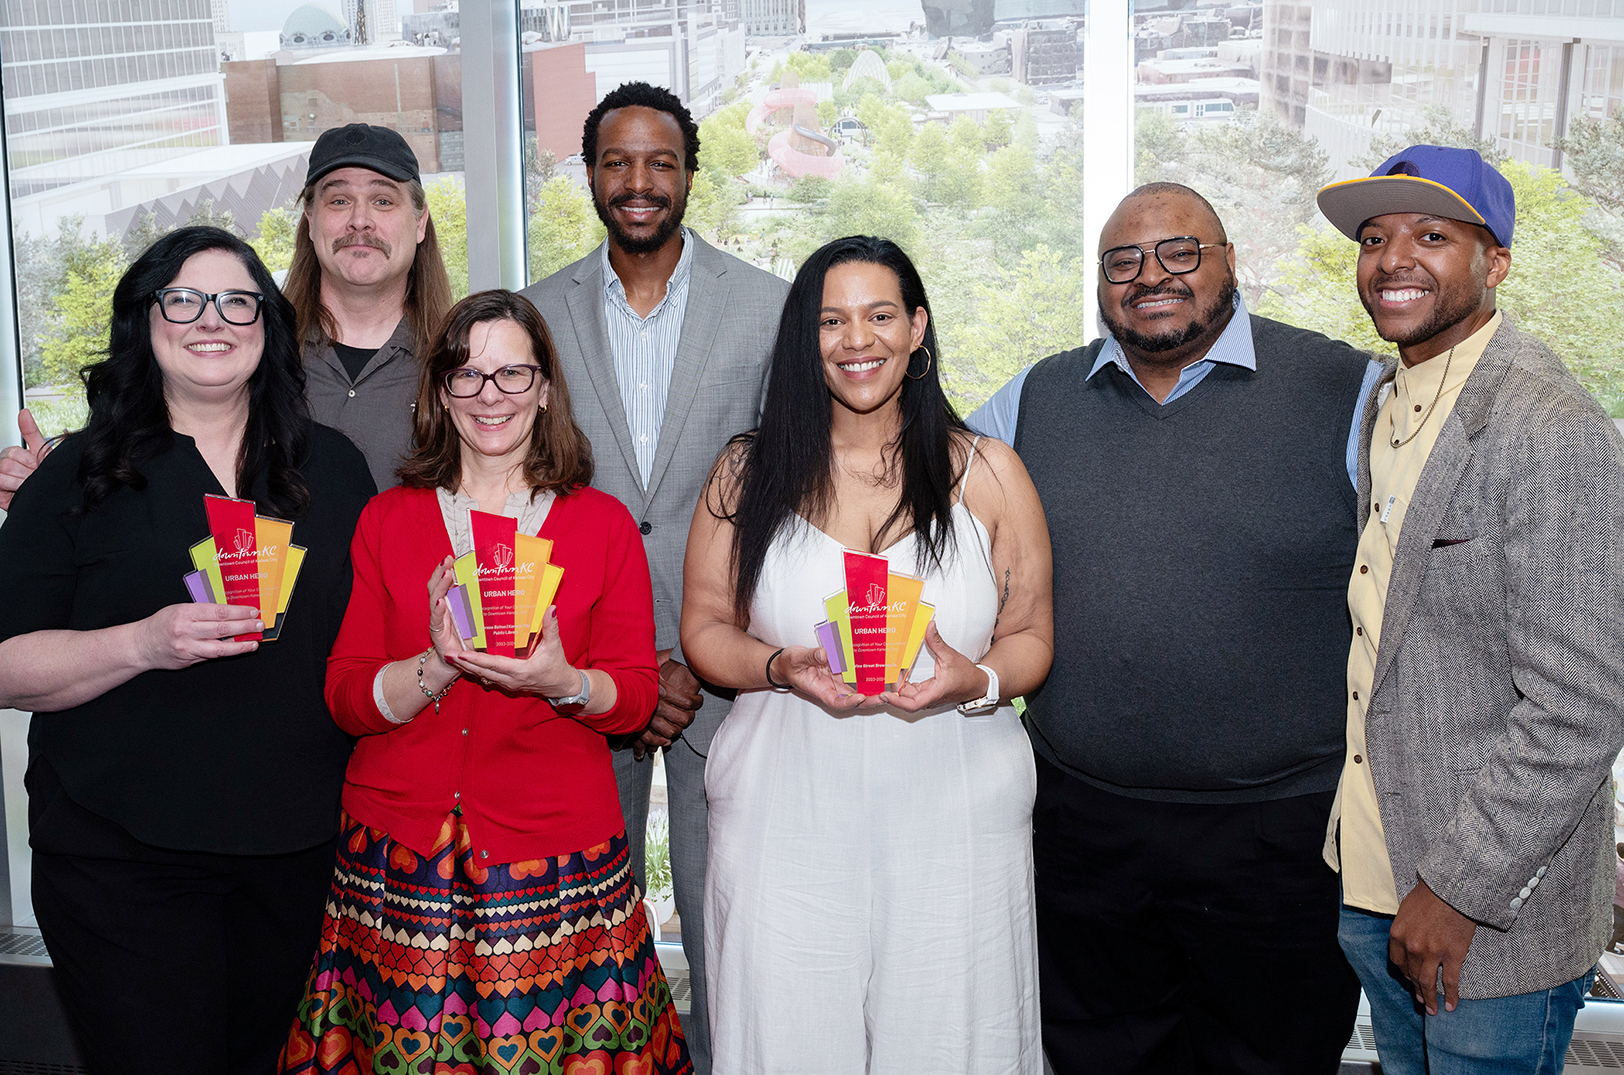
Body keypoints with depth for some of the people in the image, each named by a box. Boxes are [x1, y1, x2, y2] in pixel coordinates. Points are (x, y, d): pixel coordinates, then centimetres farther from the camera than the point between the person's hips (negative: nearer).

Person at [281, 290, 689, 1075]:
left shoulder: (603, 523, 6)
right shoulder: (386, 519, 8)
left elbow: (636, 695, 2)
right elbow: (346, 697, 2)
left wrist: (561, 682, -18)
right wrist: (439, 667, -16)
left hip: (556, 849, -1)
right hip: (401, 854, 1)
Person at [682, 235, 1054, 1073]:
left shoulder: (987, 474, 6)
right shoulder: (748, 472, 5)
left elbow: (1031, 637, 7)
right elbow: (704, 626, 7)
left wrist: (976, 681, -14)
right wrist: (782, 670, -13)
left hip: (954, 818, 0)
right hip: (785, 815, 0)